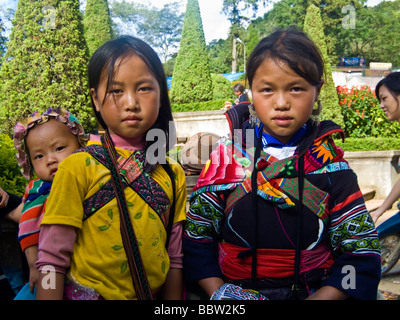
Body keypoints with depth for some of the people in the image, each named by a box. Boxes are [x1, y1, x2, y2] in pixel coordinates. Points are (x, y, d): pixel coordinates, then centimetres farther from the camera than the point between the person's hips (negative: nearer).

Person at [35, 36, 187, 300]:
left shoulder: (174, 175, -2)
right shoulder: (78, 168, -14)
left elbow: (174, 259, 2)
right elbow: (52, 260, -14)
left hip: (153, 295, 4)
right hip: (87, 292, -4)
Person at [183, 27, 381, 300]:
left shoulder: (332, 165, 2)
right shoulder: (225, 158, 2)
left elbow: (361, 252, 1)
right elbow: (196, 236, 3)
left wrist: (320, 297, -10)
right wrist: (218, 292, -8)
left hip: (311, 292, 0)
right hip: (234, 294, 0)